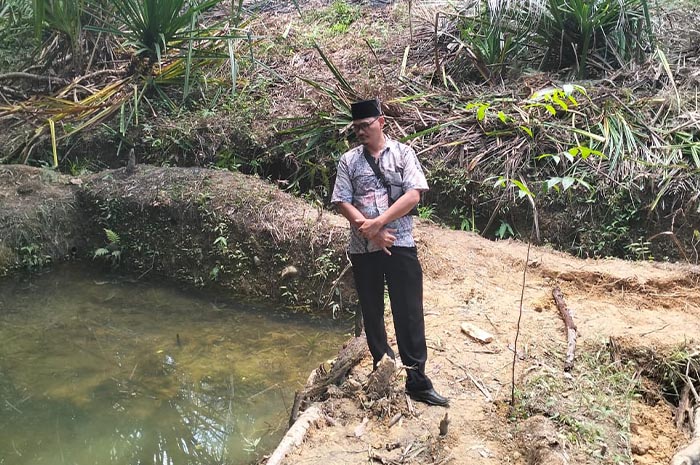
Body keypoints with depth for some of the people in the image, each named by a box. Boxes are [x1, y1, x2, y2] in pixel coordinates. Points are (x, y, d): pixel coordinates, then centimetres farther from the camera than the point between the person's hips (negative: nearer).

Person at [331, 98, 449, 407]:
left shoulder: (403, 153, 2)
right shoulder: (348, 161, 6)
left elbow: (413, 195, -8)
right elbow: (342, 202, -1)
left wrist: (378, 222, -16)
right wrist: (371, 231, -13)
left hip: (400, 245, -2)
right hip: (363, 249, 2)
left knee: (409, 313, -2)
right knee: (371, 311, 11)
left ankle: (417, 381, 5)